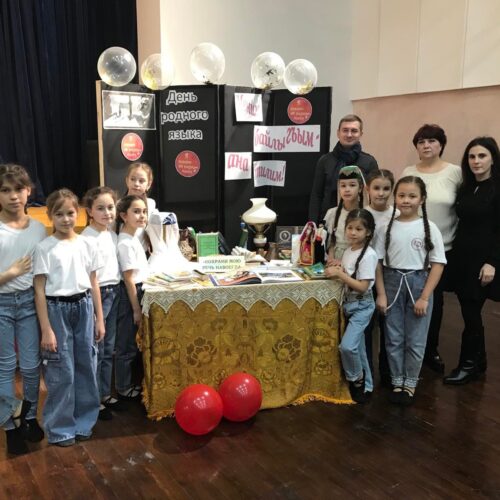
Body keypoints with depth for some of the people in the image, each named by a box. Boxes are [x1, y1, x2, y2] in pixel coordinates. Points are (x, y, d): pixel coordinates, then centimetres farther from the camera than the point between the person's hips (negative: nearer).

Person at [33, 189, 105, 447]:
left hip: (83, 307, 4)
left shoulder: (87, 245, 3)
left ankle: (83, 421, 28)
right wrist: (46, 329, -11)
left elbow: (93, 285, 8)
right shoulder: (44, 248, -7)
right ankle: (60, 428, 19)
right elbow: (39, 290, -8)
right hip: (57, 309, -4)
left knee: (86, 366, 11)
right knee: (61, 372, 3)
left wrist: (99, 319, 7)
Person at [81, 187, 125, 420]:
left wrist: (114, 293, 9)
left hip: (113, 293, 8)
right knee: (96, 351, 3)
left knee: (108, 350, 17)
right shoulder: (88, 238, -15)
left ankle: (105, 394, 30)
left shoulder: (113, 235, 9)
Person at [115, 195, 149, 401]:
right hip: (129, 295, -10)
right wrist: (136, 309, -16)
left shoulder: (133, 238, 9)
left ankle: (132, 383, 32)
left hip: (137, 292, 10)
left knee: (134, 343, 19)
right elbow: (129, 279, -19)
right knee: (127, 345, 3)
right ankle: (124, 389, 16)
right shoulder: (126, 244, -20)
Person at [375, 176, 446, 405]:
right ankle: (397, 382, 25)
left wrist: (424, 297, -11)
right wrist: (381, 293, -4)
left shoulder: (429, 228, -5)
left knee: (415, 340, 6)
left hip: (419, 283, -1)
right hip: (392, 283, 2)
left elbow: (437, 264, -6)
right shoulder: (387, 228, 0)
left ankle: (410, 383, 23)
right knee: (393, 338, 9)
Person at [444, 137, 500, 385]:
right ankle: (478, 362, 24)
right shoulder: (465, 188, 11)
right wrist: (454, 254, 9)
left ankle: (468, 364, 13)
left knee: (470, 313, -2)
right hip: (462, 259, 6)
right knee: (471, 313, 11)